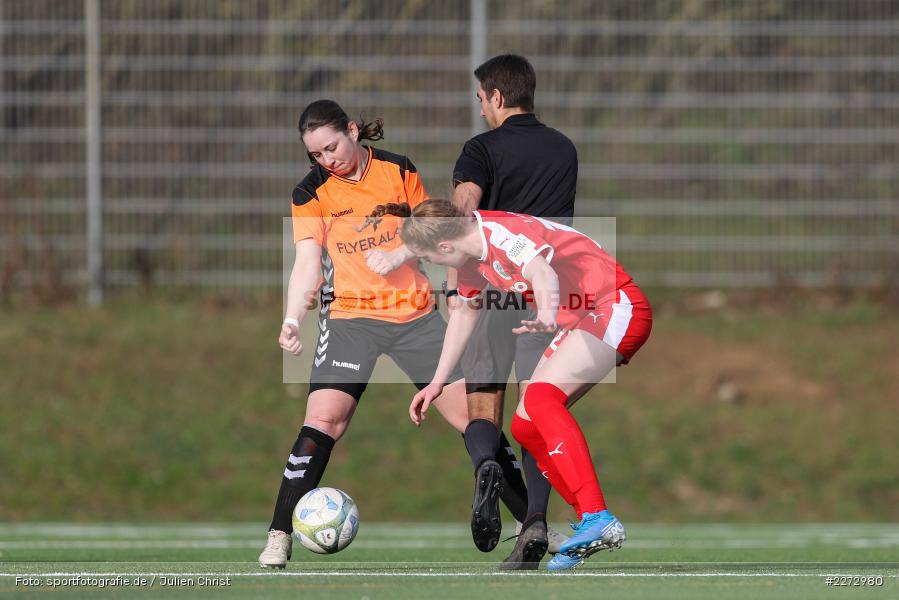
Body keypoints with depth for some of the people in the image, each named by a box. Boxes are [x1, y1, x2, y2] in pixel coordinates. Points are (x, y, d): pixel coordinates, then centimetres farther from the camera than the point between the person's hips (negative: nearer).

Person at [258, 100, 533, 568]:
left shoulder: (398, 170, 2)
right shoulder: (311, 194, -3)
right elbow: (307, 263, -11)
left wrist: (399, 254, -14)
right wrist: (292, 319, -27)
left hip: (415, 313, 2)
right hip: (349, 315, -2)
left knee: (472, 413, 0)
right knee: (323, 419, -20)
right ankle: (279, 537, -15)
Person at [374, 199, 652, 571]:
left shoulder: (503, 234, -24)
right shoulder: (471, 252, 6)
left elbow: (542, 272, -45)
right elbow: (465, 311, 24)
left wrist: (546, 316, -67)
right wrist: (438, 382, 26)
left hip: (619, 308, -10)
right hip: (580, 324, 10)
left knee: (541, 397, -29)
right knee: (526, 426, 6)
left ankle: (598, 520, -39)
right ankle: (592, 531, 12)